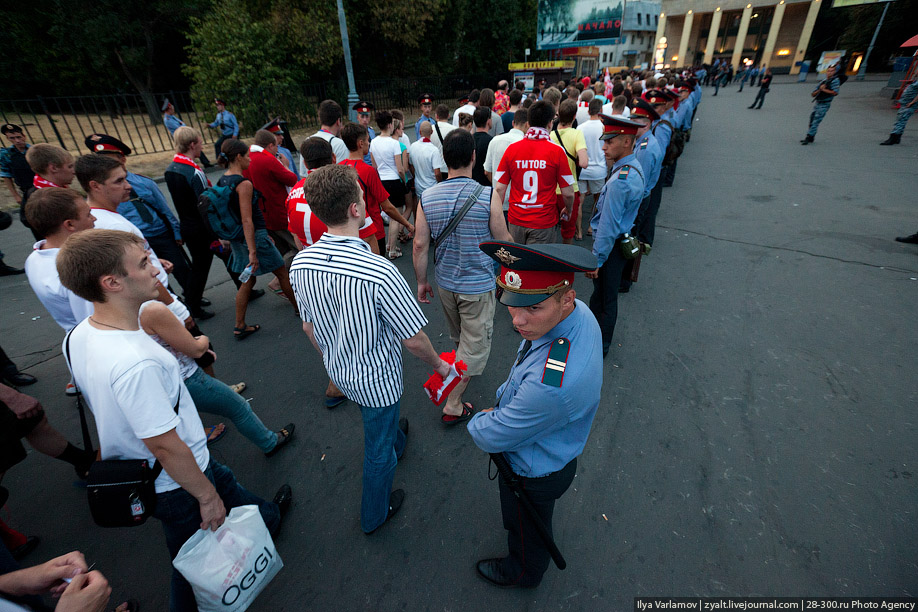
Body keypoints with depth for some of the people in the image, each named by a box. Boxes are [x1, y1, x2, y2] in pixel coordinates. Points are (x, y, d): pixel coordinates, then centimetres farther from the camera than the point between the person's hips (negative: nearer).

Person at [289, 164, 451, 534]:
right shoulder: (379, 273, -35)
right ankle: (375, 515, 47)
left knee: (377, 422, 36)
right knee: (377, 448, 20)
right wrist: (439, 365, -5)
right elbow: (413, 339, -25)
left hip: (339, 372, 6)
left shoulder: (300, 263, -14)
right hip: (378, 379, -6)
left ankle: (396, 441, 68)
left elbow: (309, 327, 0)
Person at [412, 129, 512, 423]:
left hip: (445, 283, 5)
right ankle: (452, 407, 16)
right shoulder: (488, 197, -19)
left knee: (458, 336, 29)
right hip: (478, 285, -4)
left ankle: (462, 363, 57)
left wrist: (421, 281, 7)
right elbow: (504, 241, -8)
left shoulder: (427, 198, -9)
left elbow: (420, 245, -5)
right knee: (475, 345, 9)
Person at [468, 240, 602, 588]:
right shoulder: (578, 313, -20)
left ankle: (522, 573, 62)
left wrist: (478, 422, -8)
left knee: (527, 529, 29)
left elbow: (492, 437, -29)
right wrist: (501, 405, 0)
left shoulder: (552, 384, -49)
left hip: (533, 475, -6)